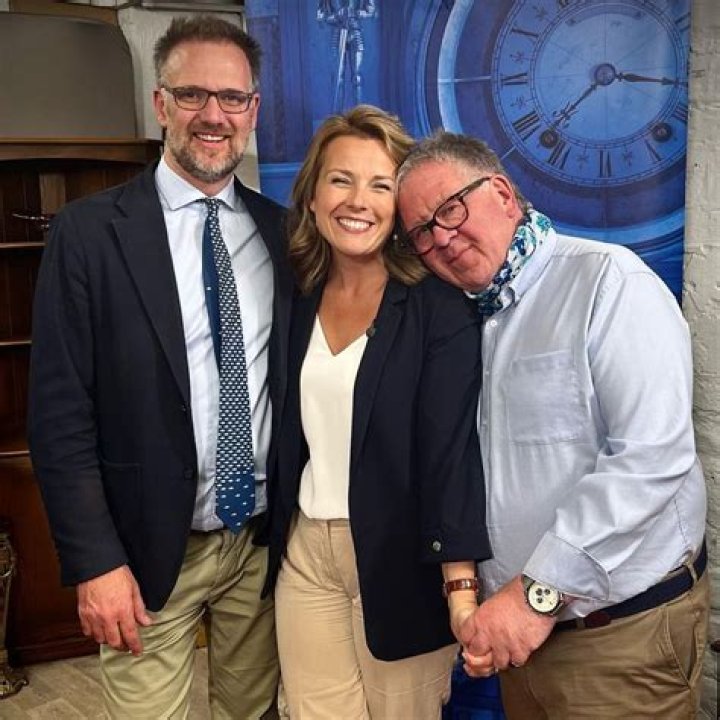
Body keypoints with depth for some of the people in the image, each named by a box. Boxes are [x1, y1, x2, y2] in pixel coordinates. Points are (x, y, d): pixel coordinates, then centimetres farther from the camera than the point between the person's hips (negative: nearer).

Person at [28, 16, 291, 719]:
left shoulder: (281, 232, 3)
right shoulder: (90, 232, -8)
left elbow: (296, 381, 7)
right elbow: (58, 411, -9)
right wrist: (95, 561, -12)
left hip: (264, 538, 4)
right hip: (150, 547, -3)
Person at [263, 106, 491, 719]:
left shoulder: (438, 305, -12)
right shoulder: (300, 298, 4)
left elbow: (452, 447, -18)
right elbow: (293, 435, 10)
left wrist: (462, 586, -24)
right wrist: (279, 541, 10)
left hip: (400, 558, -4)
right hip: (304, 552, 5)